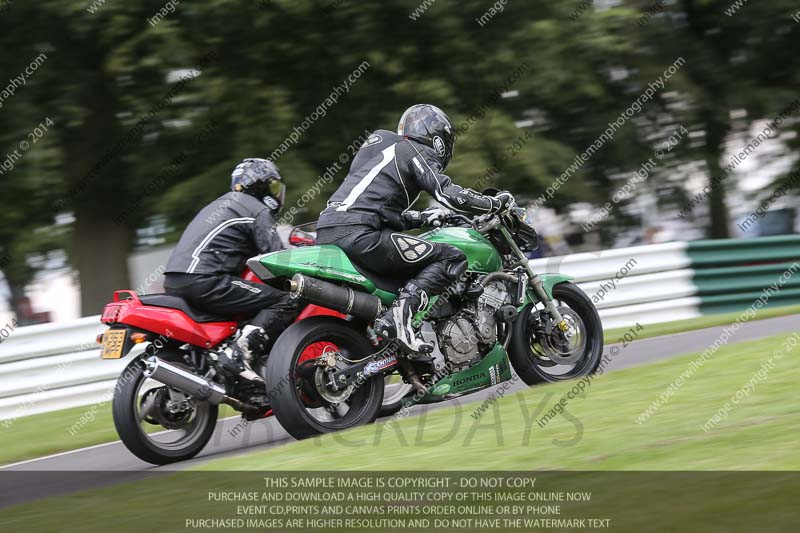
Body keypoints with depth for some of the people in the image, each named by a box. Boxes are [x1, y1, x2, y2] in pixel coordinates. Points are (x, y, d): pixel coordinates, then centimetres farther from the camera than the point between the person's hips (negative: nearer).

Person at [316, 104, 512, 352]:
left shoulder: (384, 144, 31)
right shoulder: (416, 152, 6)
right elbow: (448, 193, -7)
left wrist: (423, 218, 38)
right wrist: (496, 202, 5)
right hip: (360, 235, -9)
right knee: (452, 258, -7)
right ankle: (400, 313, -25)